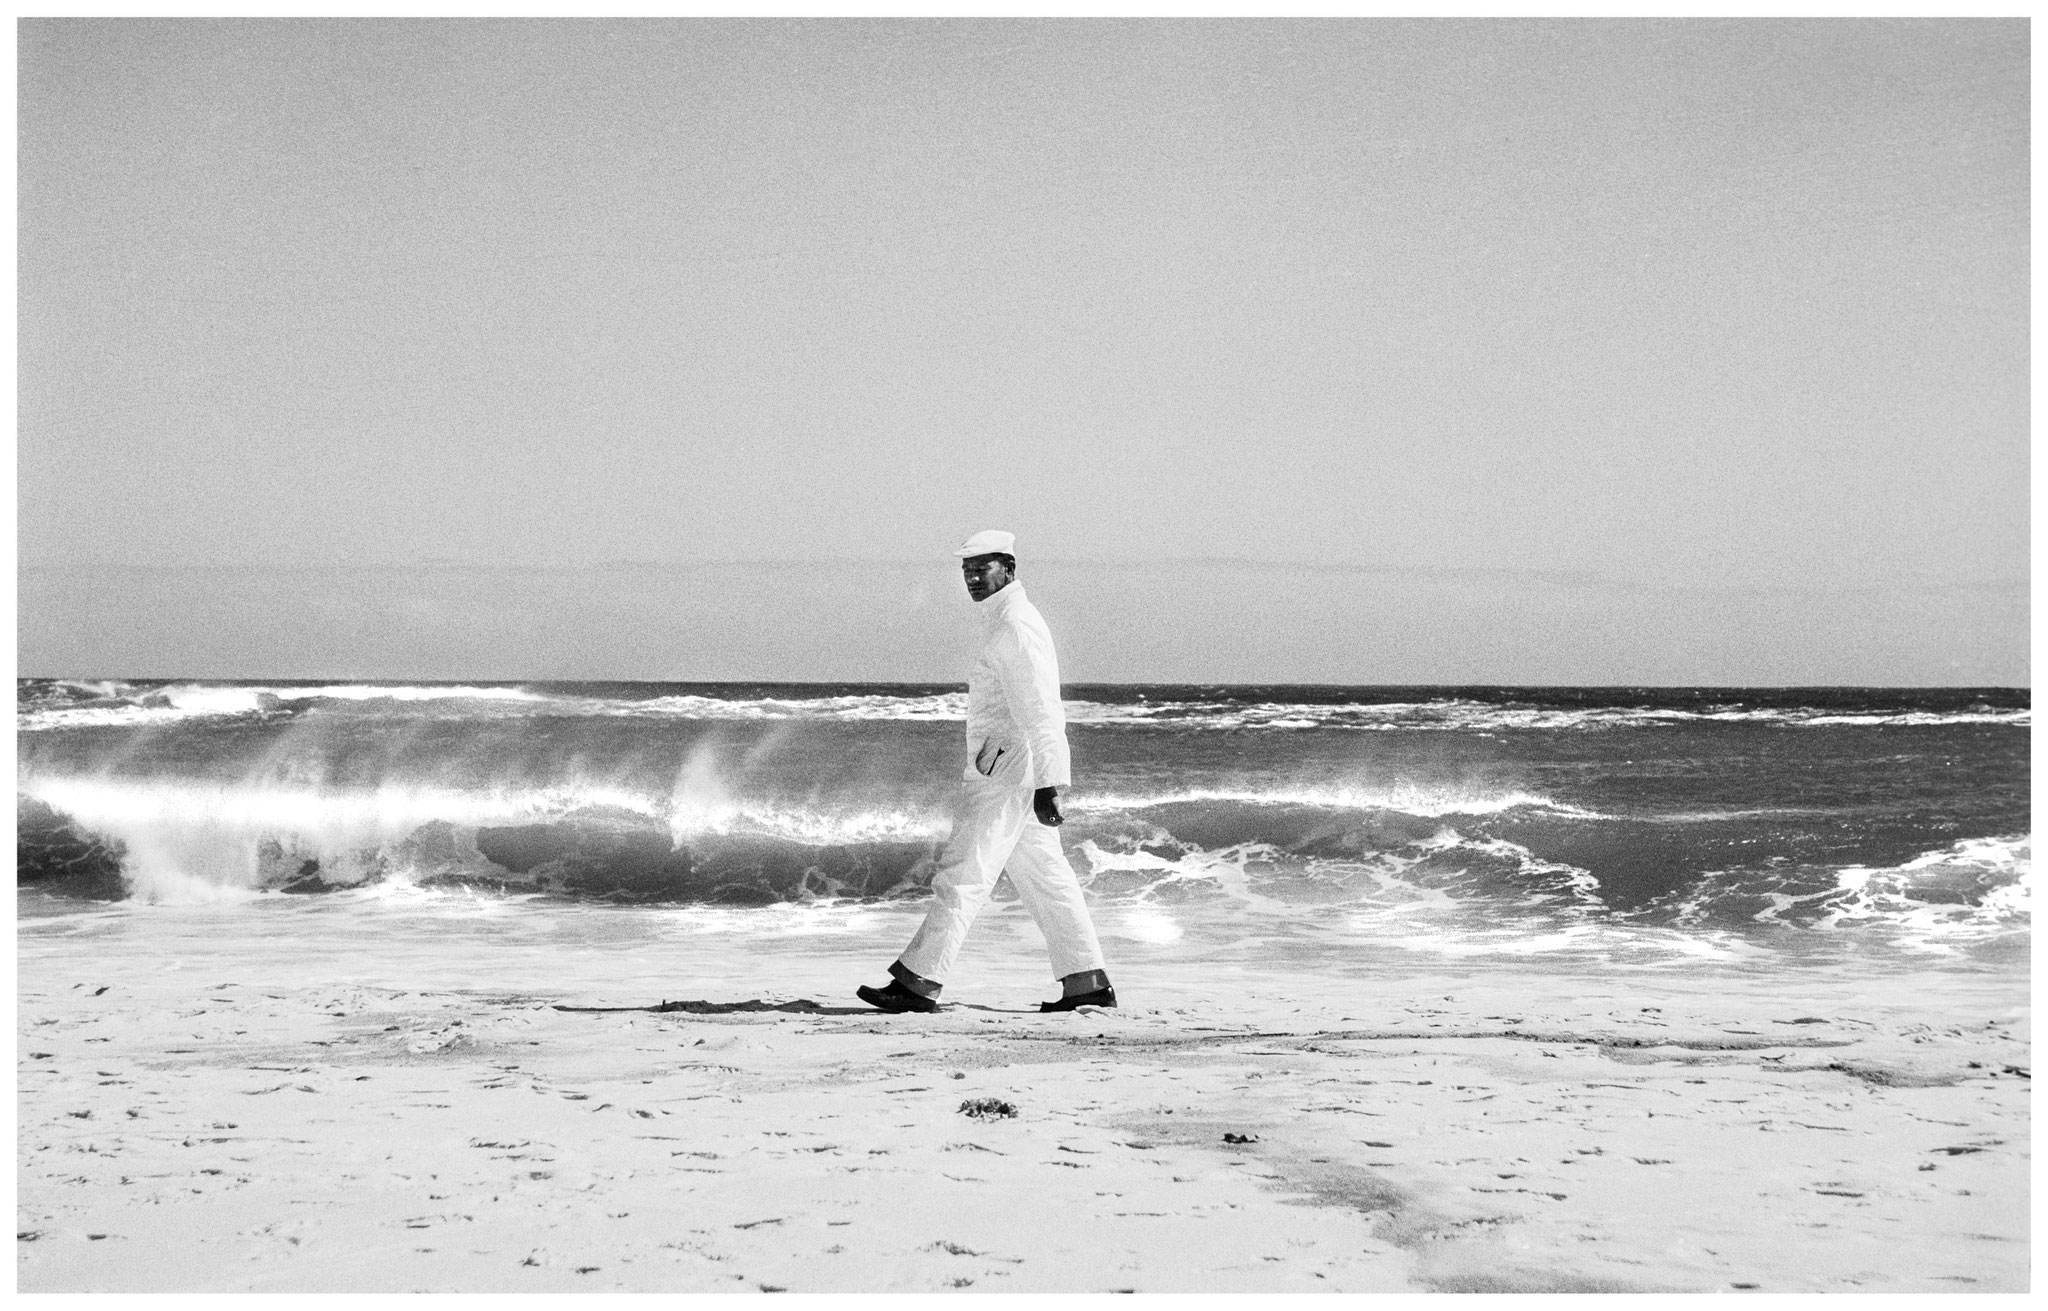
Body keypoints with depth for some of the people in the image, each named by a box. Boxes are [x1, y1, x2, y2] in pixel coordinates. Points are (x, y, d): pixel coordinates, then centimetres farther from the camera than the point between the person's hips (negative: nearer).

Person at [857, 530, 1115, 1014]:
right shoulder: (1004, 621, 18)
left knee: (962, 876, -9)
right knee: (1044, 877, 10)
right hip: (1011, 772, 11)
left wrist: (1047, 785, -25)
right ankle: (1088, 983, 12)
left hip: (1006, 771, -11)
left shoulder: (1016, 626, -15)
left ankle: (918, 983, -7)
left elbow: (1038, 712, -21)